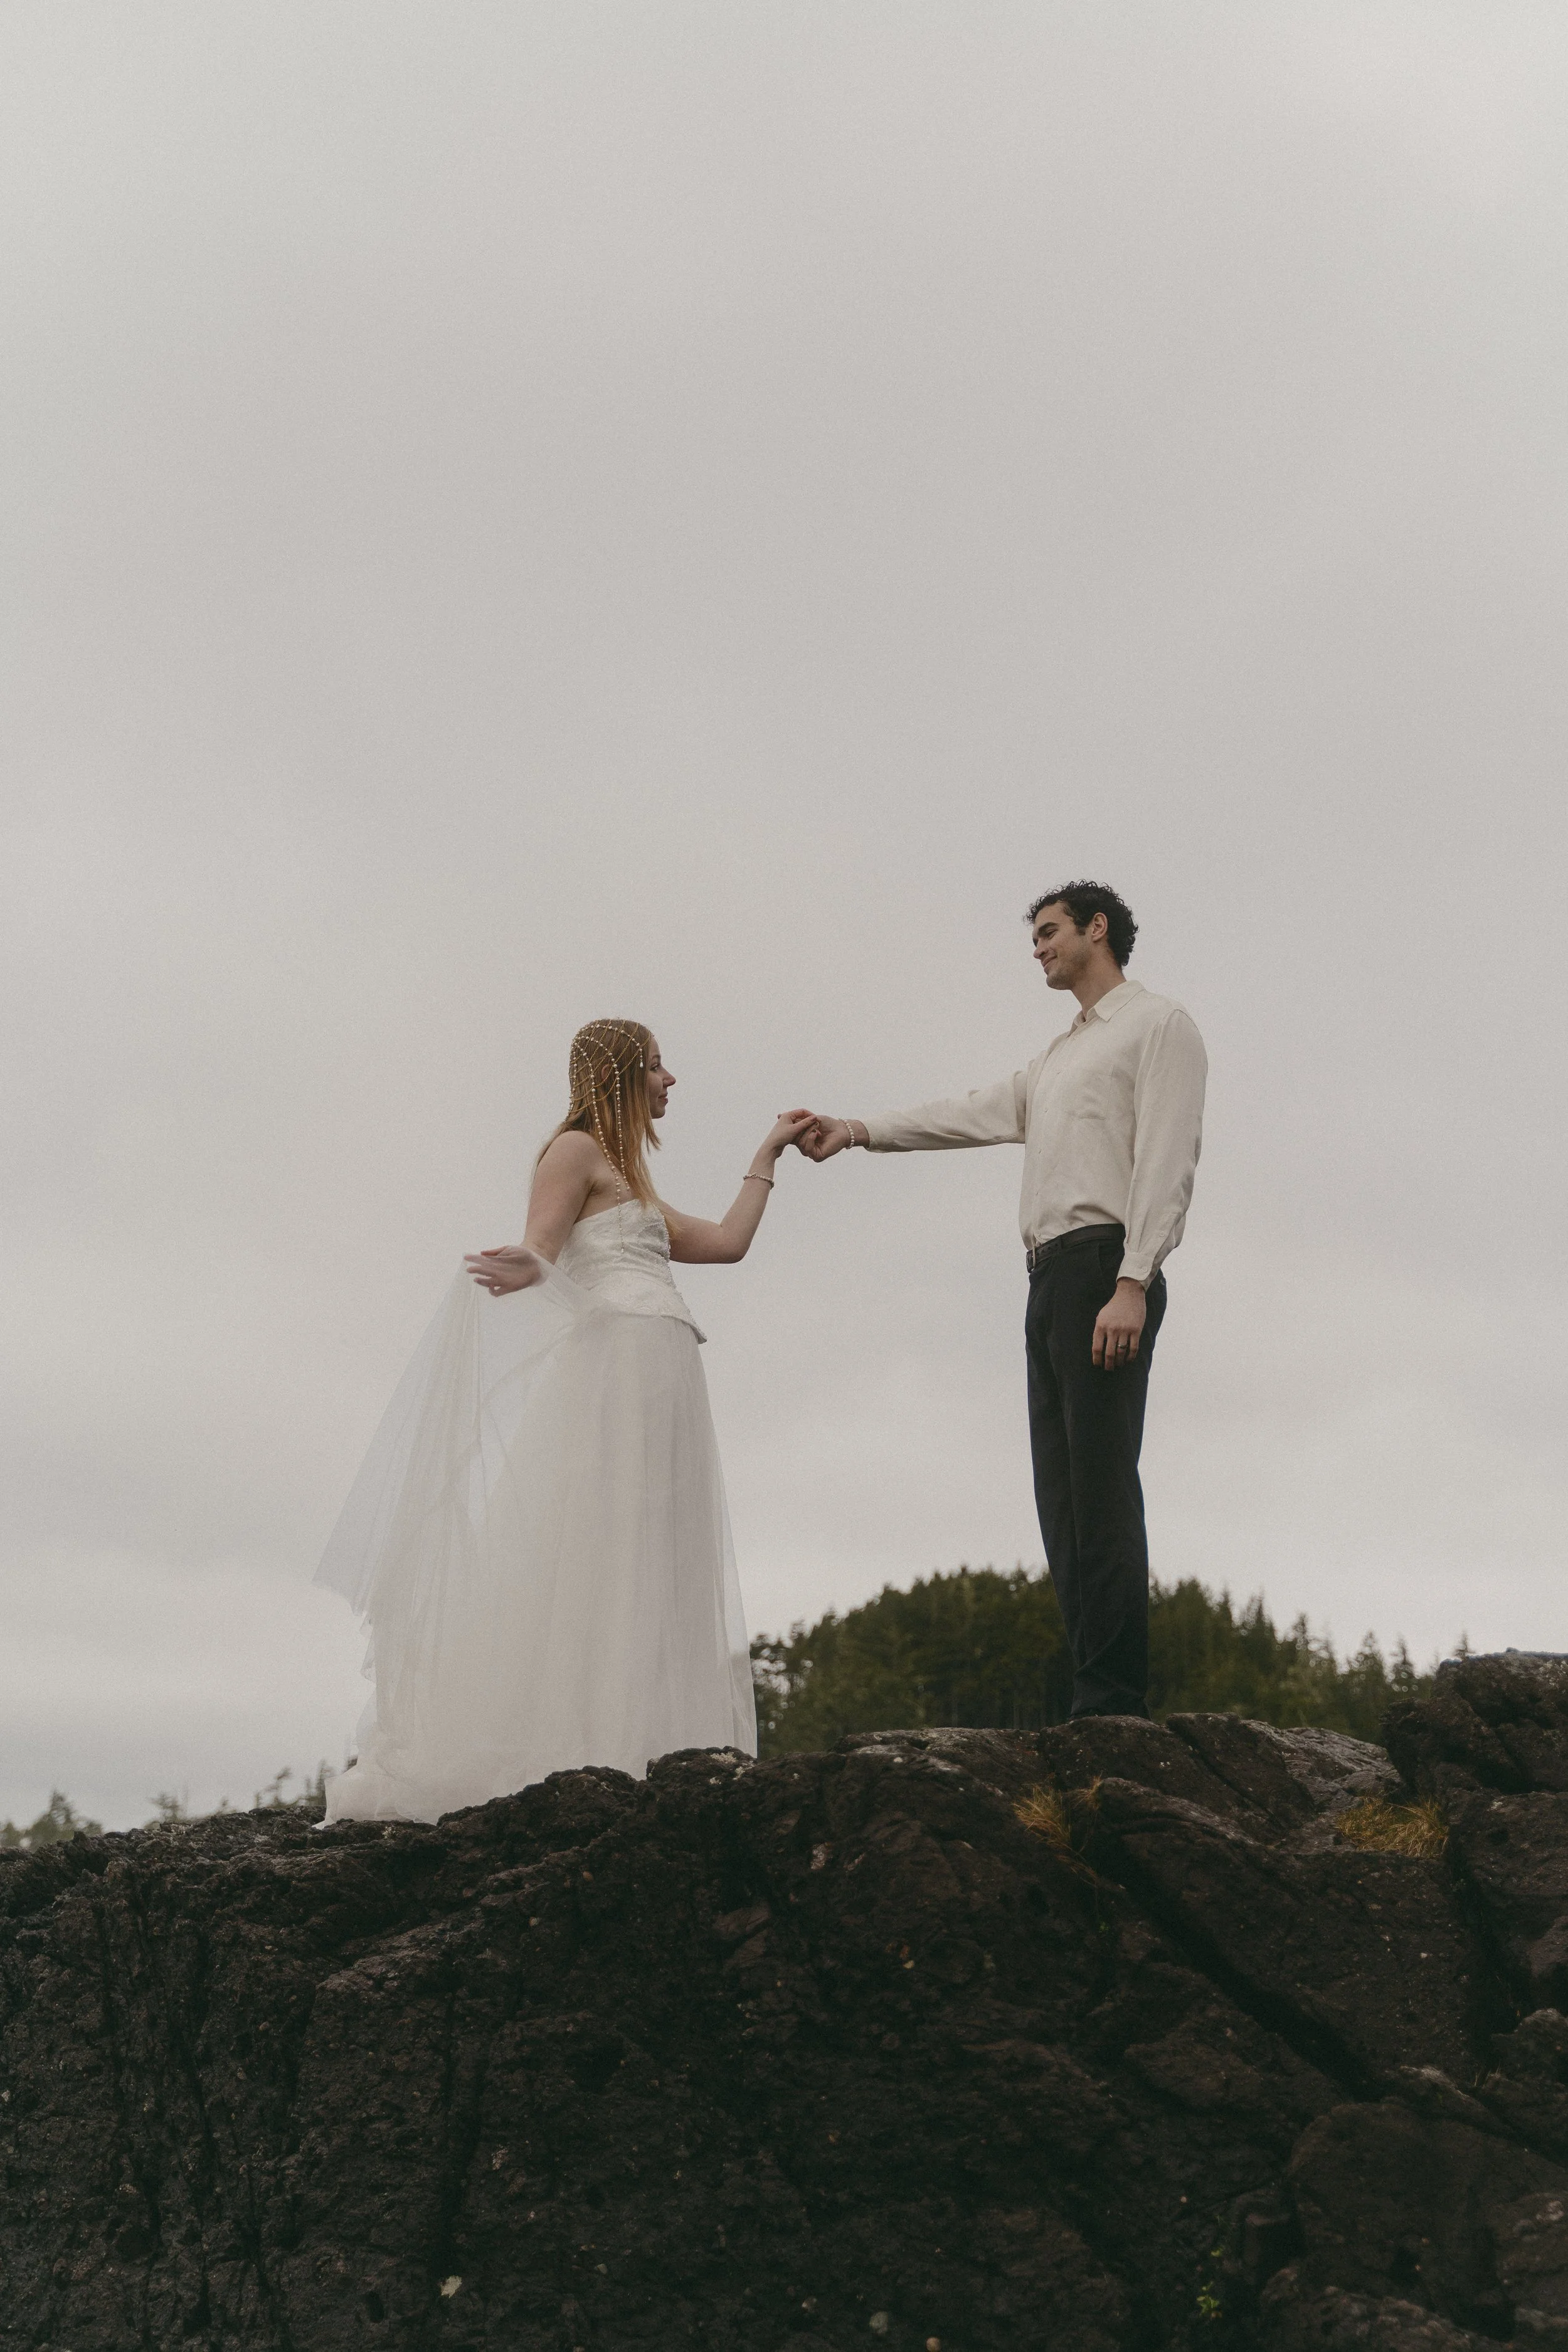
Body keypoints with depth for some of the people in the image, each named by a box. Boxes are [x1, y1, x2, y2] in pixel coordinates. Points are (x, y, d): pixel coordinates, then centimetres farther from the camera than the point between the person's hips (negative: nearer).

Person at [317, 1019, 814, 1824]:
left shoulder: (631, 1191, 30)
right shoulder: (576, 1150, 4)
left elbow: (726, 1243, 32)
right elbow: (539, 1246, -10)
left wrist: (768, 1153, 40)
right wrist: (524, 1271, -33)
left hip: (659, 1390, 9)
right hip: (615, 1361, -9)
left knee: (652, 1570, 0)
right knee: (587, 1555, -15)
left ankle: (629, 1754, -5)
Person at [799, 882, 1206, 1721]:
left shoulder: (1157, 1024, 1)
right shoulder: (1058, 1057, 30)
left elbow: (1166, 1160, -10)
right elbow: (979, 1114, 22)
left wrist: (1131, 1284, -20)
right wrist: (858, 1130, 11)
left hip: (1103, 1266, -9)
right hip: (1050, 1276, 9)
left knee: (1101, 1489, -15)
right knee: (1062, 1495, 3)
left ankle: (1116, 1703, -18)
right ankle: (1096, 1698, 1)